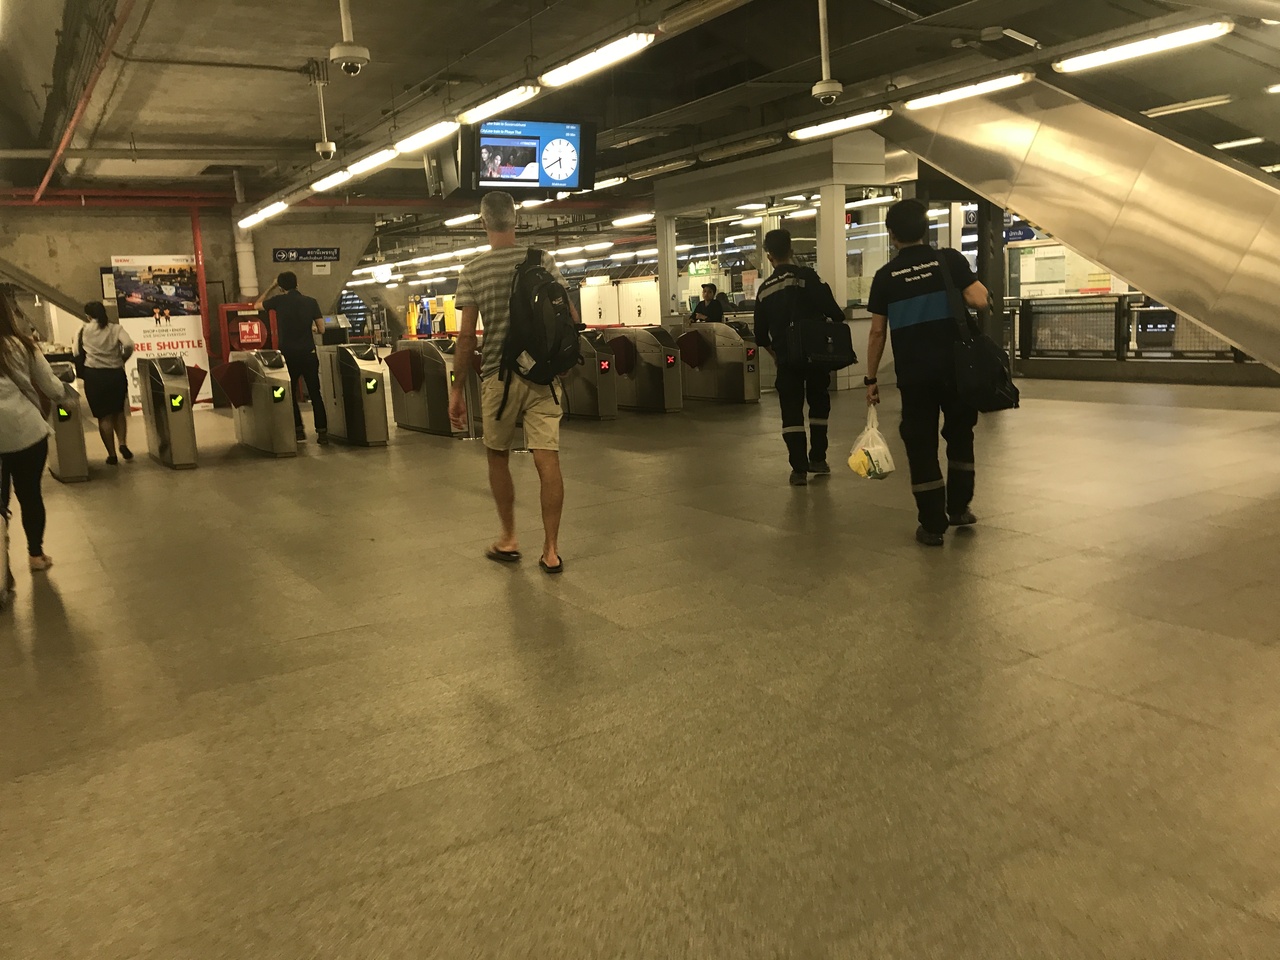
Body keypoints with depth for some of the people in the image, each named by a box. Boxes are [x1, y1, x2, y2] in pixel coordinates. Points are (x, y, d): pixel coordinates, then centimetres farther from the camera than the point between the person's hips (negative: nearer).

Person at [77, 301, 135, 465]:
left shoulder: (84, 329, 4)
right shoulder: (116, 328, 3)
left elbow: (77, 352, 4)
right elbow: (129, 345, -12)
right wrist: (122, 360, 5)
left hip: (94, 375, -1)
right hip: (116, 374, 1)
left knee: (104, 416, 5)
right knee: (118, 411, 21)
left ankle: (112, 455, 6)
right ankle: (123, 444, 2)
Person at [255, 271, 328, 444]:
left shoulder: (279, 301, -3)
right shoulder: (311, 302, -1)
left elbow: (257, 305, 16)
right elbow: (321, 329, 2)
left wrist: (271, 287, 19)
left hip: (288, 354, -1)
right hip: (308, 353, 1)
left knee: (290, 393, 12)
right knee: (315, 393, 7)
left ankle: (298, 430, 7)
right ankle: (322, 432, 3)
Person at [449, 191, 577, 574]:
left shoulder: (473, 271, -3)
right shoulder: (543, 261, 2)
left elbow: (466, 336, -6)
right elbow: (571, 317, 0)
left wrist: (457, 389, 0)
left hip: (497, 376, -1)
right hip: (542, 374, 1)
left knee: (498, 457, 17)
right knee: (547, 460, 0)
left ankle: (509, 539, 24)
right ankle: (551, 550, 2)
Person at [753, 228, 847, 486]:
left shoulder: (764, 290, 4)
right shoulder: (807, 277, -8)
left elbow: (760, 334, 9)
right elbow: (834, 312, -16)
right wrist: (839, 321, 7)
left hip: (786, 358, 2)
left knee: (791, 411, 6)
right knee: (819, 405, 17)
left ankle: (799, 468, 0)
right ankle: (817, 458, 23)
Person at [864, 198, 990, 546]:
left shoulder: (885, 276, 1)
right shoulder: (950, 259, -2)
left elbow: (877, 332, 1)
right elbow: (979, 300, -11)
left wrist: (871, 378, 8)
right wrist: (980, 287, 13)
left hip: (913, 374, 0)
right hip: (954, 367, 1)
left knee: (921, 445, 6)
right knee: (959, 434, 20)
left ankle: (933, 525, 7)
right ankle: (958, 508, 26)